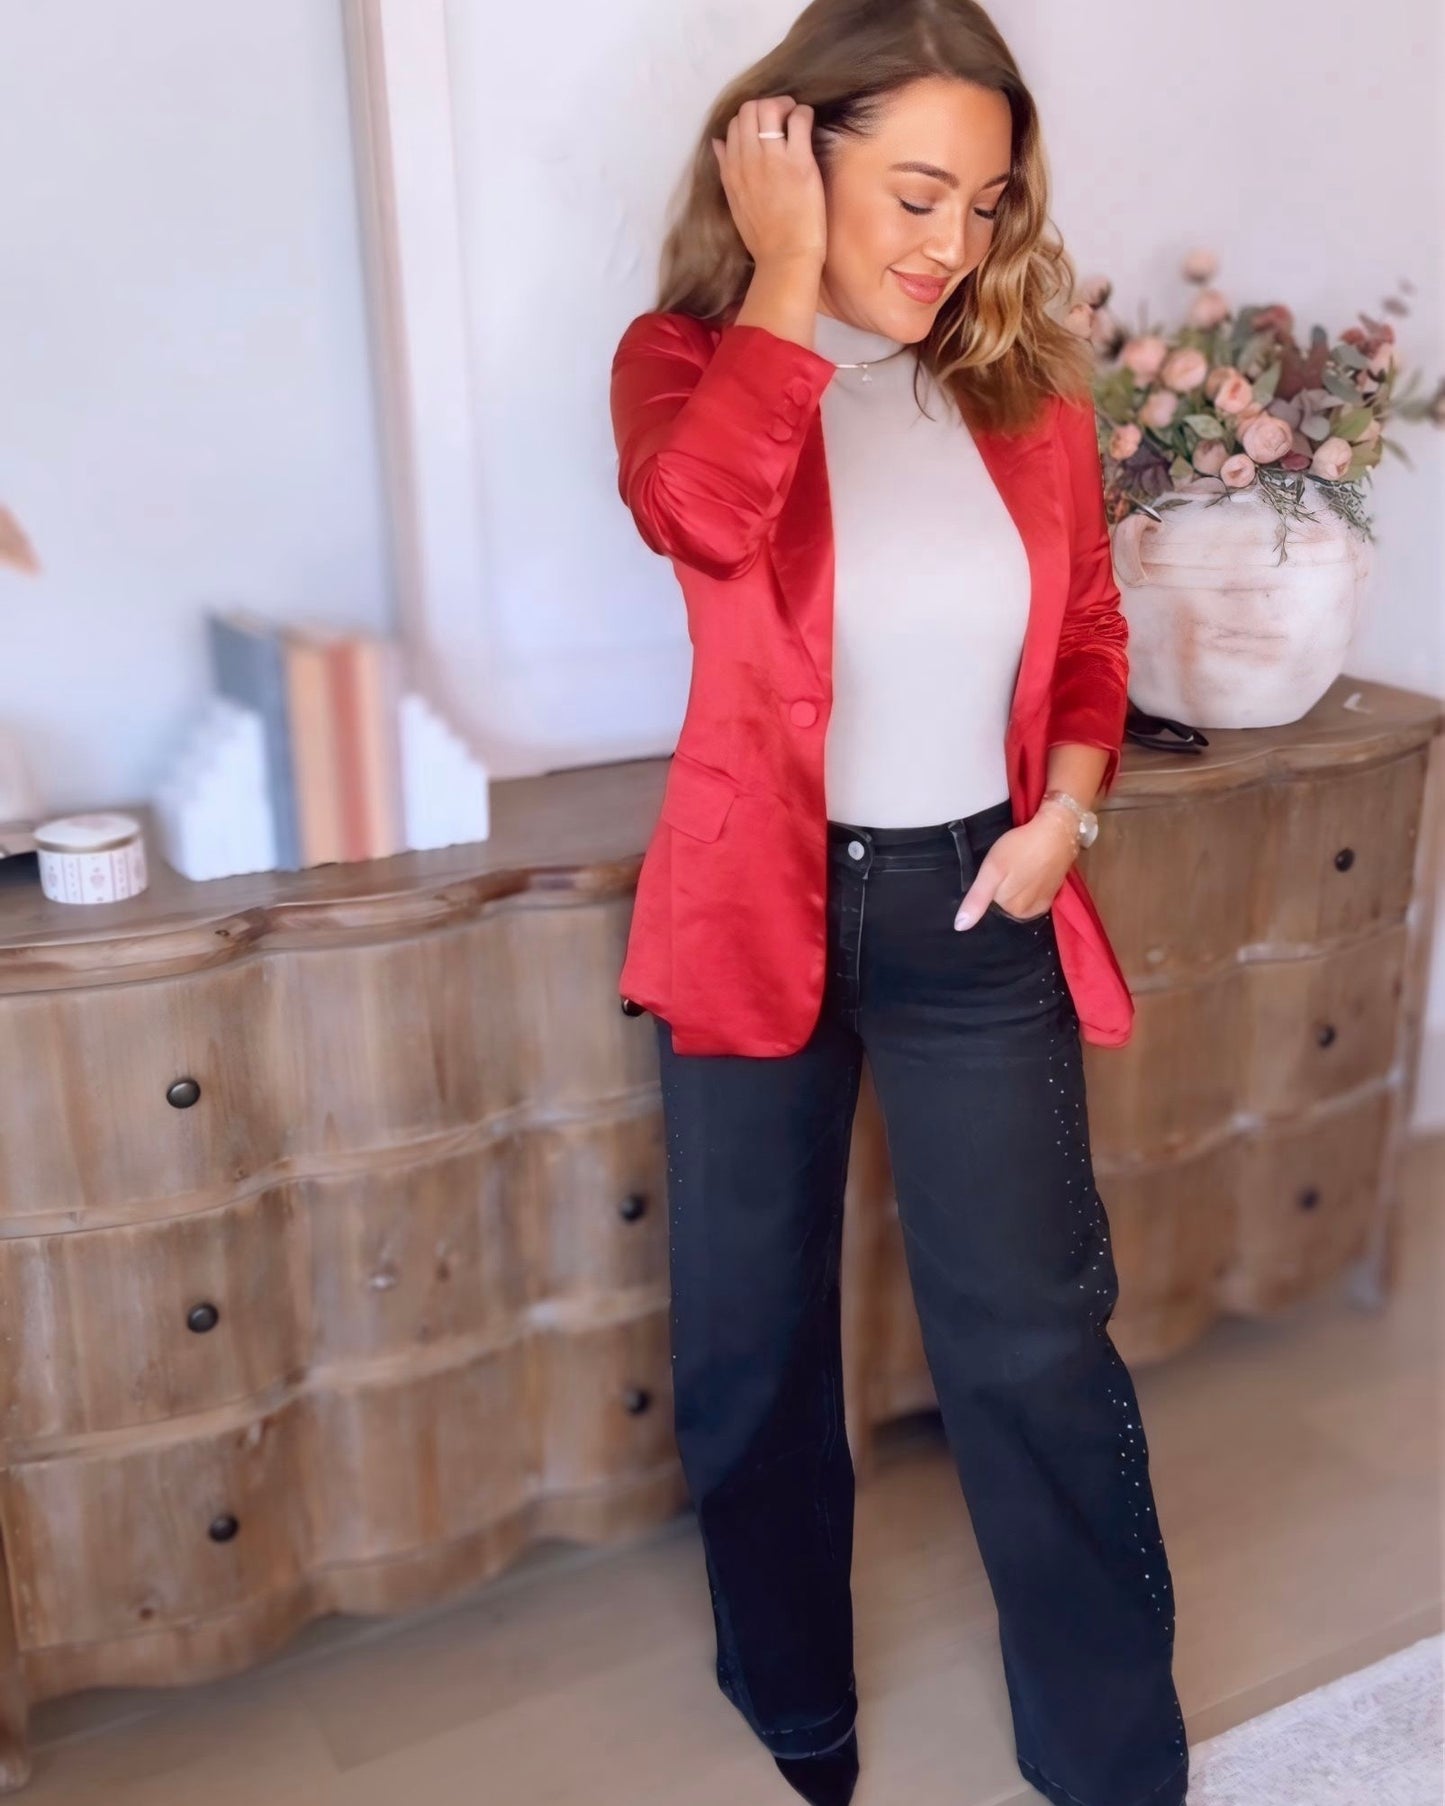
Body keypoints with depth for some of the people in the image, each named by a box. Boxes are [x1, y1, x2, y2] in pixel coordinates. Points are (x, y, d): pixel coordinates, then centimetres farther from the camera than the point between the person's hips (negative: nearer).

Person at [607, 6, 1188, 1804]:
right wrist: (788, 280, -20)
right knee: (753, 1344, 13)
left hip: (976, 910, 1)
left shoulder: (1028, 381, 1)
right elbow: (698, 516, -30)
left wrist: (1066, 803, -5)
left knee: (1037, 1343, 4)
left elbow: (1089, 631, 12)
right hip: (756, 905, -1)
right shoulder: (685, 355, -6)